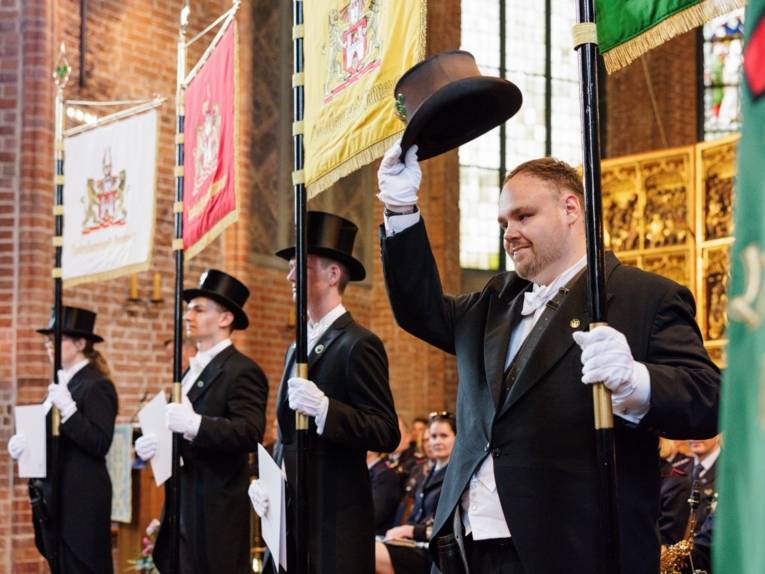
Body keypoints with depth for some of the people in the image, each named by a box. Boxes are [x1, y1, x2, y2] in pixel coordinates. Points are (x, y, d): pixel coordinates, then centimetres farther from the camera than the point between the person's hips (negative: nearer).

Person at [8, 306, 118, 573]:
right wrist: (24, 442, 1)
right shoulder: (61, 383, 16)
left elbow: (100, 444, -18)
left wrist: (67, 409, -27)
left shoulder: (96, 385, -11)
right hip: (55, 498, 9)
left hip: (81, 502, -9)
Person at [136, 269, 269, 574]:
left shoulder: (242, 371, -10)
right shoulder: (193, 370, 19)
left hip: (215, 511, -9)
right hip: (183, 507, 9)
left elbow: (250, 433, -23)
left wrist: (195, 425, -35)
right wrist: (150, 444, 2)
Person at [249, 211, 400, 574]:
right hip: (291, 517, 8)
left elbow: (387, 434, -16)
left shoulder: (358, 345, -9)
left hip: (334, 521, -8)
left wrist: (324, 408, -29)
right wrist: (265, 482, 7)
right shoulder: (298, 348, 18)